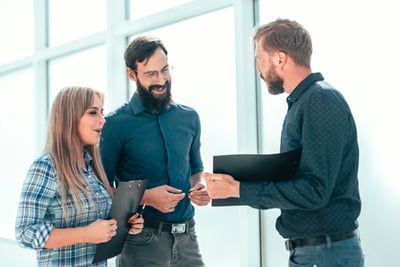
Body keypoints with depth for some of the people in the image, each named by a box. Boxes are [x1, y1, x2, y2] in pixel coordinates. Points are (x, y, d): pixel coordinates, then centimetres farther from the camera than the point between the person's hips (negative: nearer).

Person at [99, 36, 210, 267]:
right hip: (141, 239, -4)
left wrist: (201, 187, -2)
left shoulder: (189, 118, 8)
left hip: (187, 237, 4)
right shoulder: (117, 124, -7)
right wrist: (145, 197, -18)